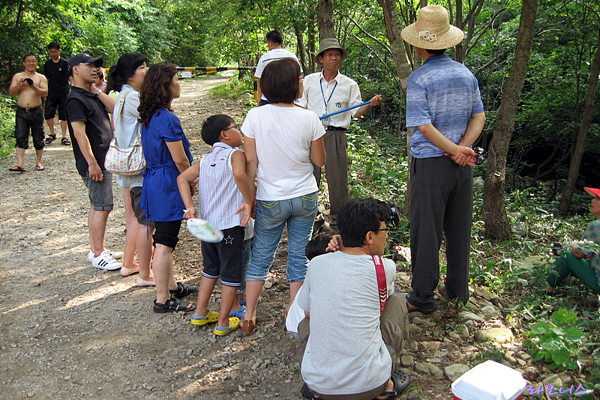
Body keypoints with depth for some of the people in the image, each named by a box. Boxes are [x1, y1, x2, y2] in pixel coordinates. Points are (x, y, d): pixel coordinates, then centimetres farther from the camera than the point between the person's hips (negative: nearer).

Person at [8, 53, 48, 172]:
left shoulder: (41, 77, 8)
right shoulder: (17, 76, 11)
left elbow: (45, 93, -7)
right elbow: (11, 92, 4)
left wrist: (34, 87, -24)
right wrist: (19, 86, -14)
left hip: (36, 111, 0)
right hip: (21, 112, 1)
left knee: (38, 139, 4)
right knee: (20, 138, -7)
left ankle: (38, 162, 16)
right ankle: (20, 164, -10)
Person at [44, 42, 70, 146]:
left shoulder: (65, 63, -1)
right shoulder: (47, 64, 10)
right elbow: (46, 79, 17)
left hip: (63, 94, -3)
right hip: (51, 94, 3)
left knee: (64, 116, 1)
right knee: (48, 115, -4)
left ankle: (64, 137, 9)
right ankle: (52, 134, 16)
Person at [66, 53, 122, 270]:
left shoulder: (92, 95, 16)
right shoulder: (75, 98, -13)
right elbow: (79, 133, -19)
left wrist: (97, 90, 2)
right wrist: (92, 163, -21)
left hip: (104, 160, 10)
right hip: (94, 163, -10)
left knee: (97, 206, 14)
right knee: (102, 207, -8)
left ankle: (96, 250, 23)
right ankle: (98, 255, 0)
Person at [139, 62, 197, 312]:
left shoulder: (149, 116, 8)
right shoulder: (167, 119, -21)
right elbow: (180, 161, -19)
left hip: (154, 182, 10)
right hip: (168, 187, -10)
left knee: (164, 239, 19)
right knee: (165, 243, -1)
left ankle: (172, 286, 33)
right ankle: (163, 300, 10)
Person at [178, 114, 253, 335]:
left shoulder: (206, 159, 11)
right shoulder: (235, 154, -8)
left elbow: (182, 178, 1)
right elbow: (239, 174, -30)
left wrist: (190, 207, -5)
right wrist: (249, 201, -20)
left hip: (206, 224, 7)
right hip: (230, 226, -7)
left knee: (210, 269, 25)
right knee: (231, 275, 8)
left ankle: (200, 313, 34)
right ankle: (223, 322, 17)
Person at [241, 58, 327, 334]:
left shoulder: (255, 116, -10)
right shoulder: (309, 119, -10)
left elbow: (250, 161, -6)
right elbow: (320, 160, 0)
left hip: (270, 201, 0)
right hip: (305, 197, 0)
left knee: (261, 256, 15)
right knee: (299, 255, 12)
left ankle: (249, 315, 22)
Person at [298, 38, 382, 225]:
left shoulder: (349, 85, 8)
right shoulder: (309, 81, 11)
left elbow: (356, 112, 4)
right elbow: (300, 107, 15)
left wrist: (370, 104, -12)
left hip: (336, 135, -1)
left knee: (337, 177, 0)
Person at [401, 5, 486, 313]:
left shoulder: (419, 79, -10)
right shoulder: (467, 74, 8)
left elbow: (424, 126, -18)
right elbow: (479, 117, 5)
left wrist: (456, 150, -12)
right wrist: (461, 149, -7)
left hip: (430, 164, -6)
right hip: (462, 164, 6)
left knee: (426, 232, 2)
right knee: (459, 229, 15)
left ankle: (423, 297, 11)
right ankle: (457, 289, 28)